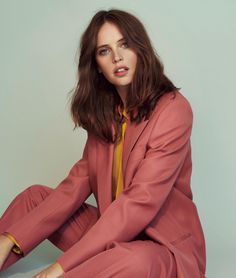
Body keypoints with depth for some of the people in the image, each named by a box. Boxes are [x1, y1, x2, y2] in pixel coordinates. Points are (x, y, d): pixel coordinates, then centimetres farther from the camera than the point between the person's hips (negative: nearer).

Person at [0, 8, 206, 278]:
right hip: (113, 232, 6)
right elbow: (78, 182, -2)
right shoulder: (104, 112, 5)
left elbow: (141, 202, -24)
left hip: (164, 245, -6)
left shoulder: (173, 108, -17)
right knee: (35, 196, 4)